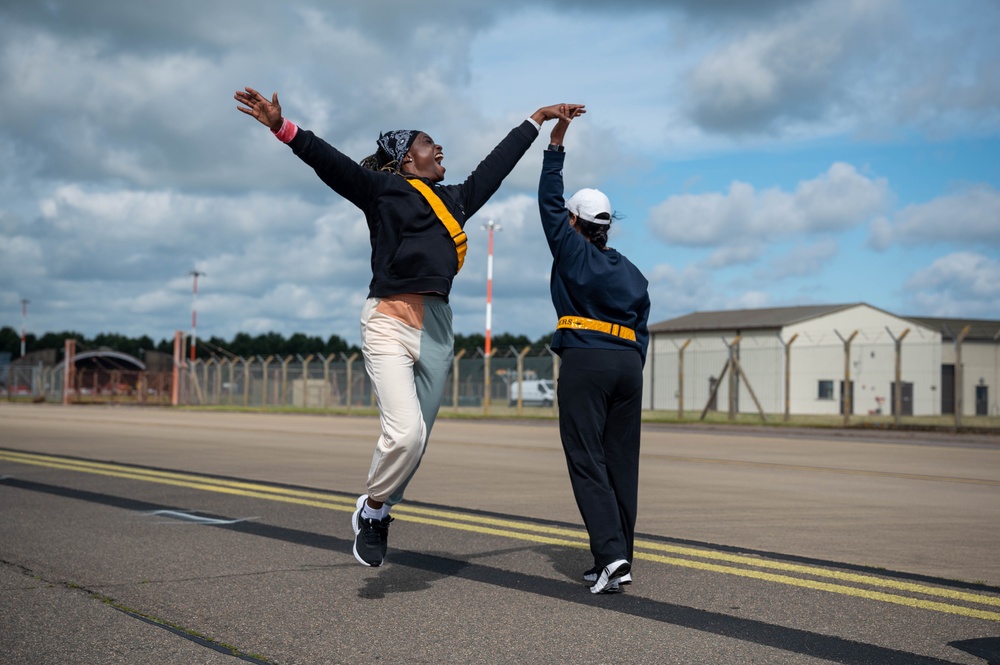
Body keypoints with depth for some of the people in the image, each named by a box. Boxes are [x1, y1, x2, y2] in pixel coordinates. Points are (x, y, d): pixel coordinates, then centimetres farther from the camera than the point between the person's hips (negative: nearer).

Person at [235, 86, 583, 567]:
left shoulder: (454, 199, 23)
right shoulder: (382, 189, 6)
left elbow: (496, 164, 34)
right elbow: (331, 162, -7)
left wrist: (536, 120, 44)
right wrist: (284, 129, -22)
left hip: (437, 329, 6)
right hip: (389, 323, -6)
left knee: (416, 441, 5)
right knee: (405, 433, -19)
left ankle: (379, 515, 24)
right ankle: (371, 509, 6)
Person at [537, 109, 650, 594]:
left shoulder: (573, 253, 3)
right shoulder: (633, 274, 18)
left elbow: (549, 204, 5)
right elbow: (641, 334, 16)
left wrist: (556, 146, 7)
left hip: (584, 363, -6)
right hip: (628, 366, 6)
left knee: (587, 462, -7)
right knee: (621, 463, 7)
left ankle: (609, 551, -21)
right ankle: (619, 561, 9)